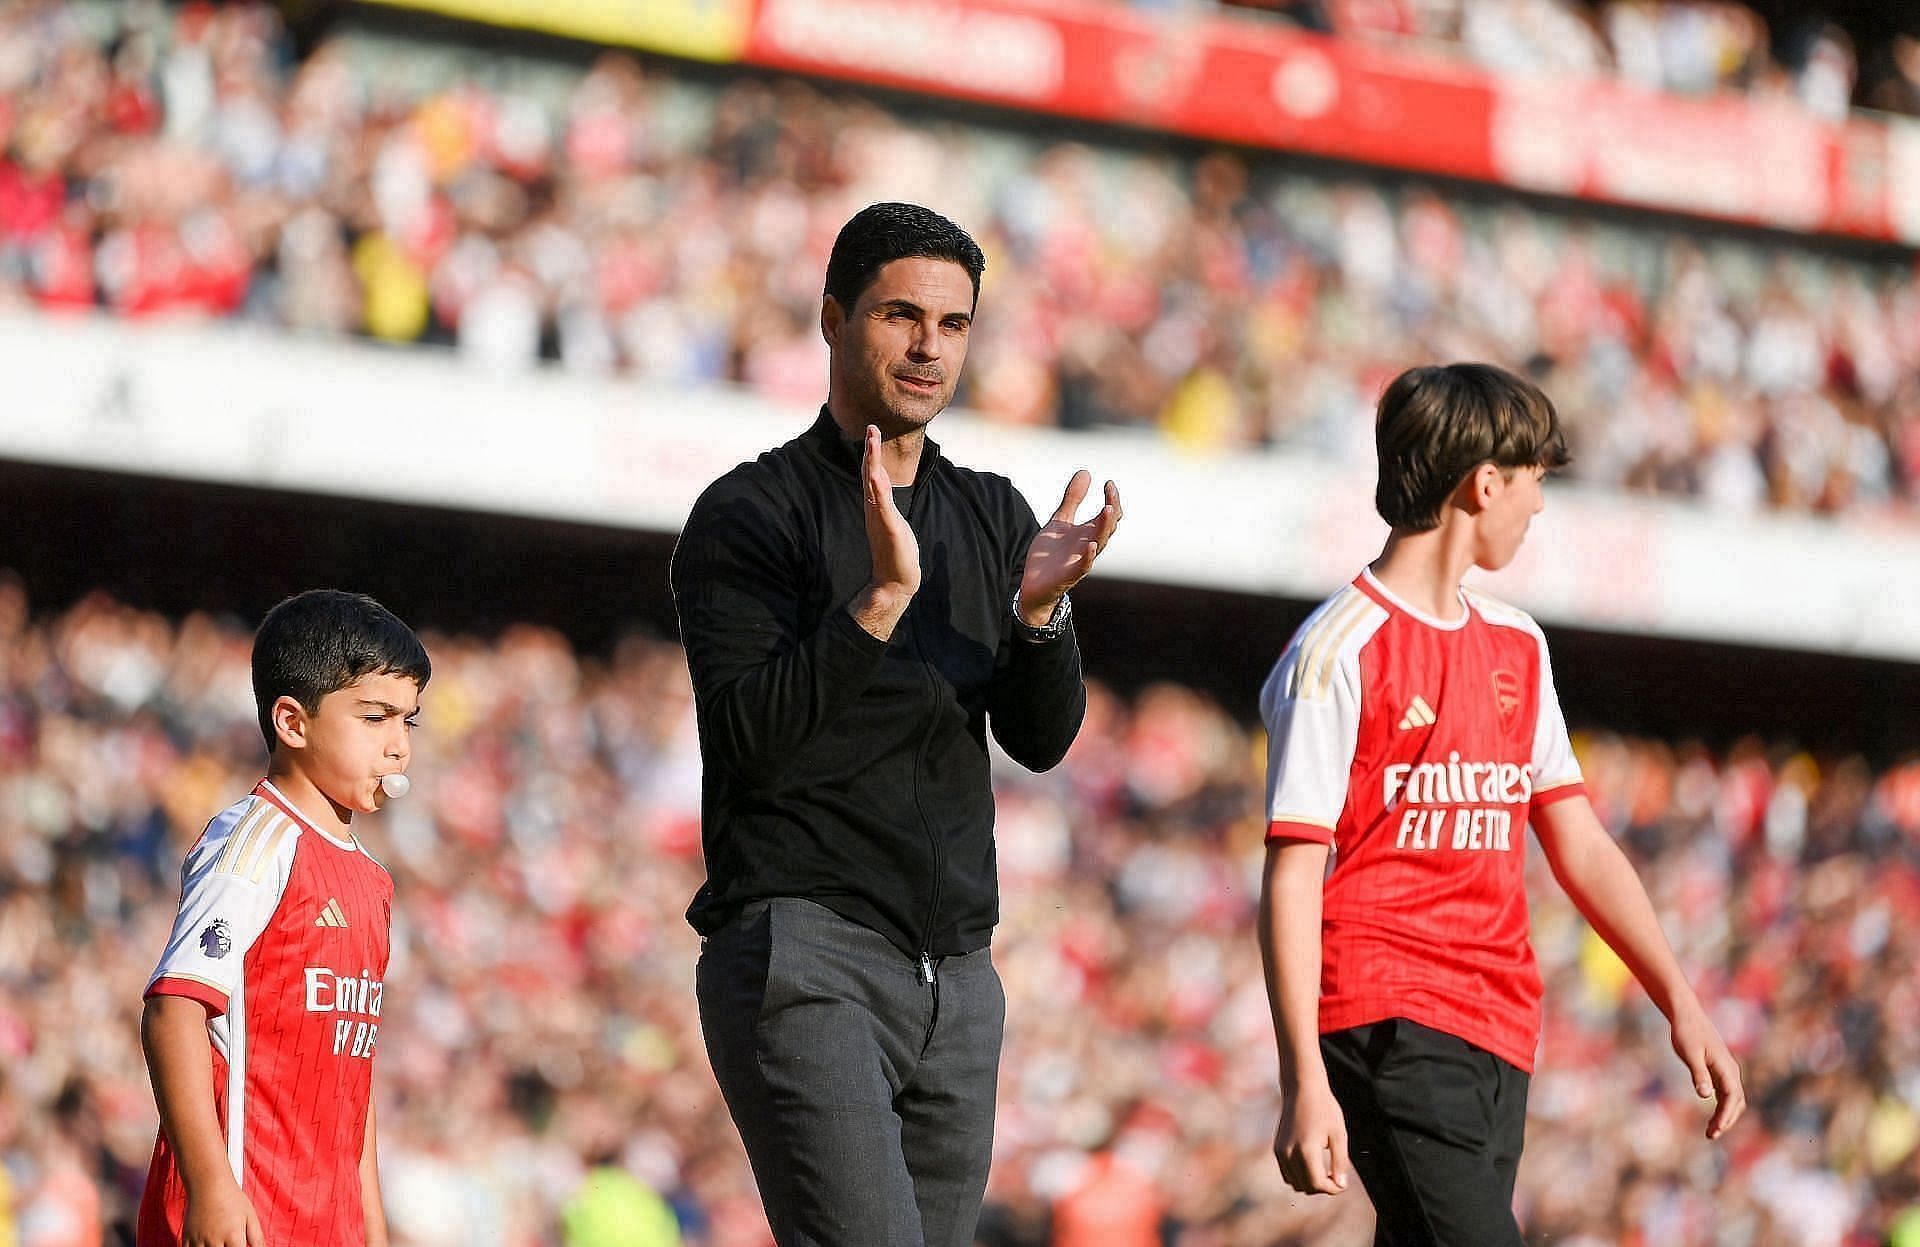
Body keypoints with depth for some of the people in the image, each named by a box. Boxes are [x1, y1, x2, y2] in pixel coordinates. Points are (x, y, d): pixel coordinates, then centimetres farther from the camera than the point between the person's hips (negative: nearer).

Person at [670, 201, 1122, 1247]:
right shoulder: (751, 514, -2)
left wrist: (1038, 610, -11)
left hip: (956, 977, 7)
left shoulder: (990, 518, 17)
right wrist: (884, 596, -23)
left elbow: (1041, 739, 8)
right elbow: (747, 736, -14)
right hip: (801, 952, -7)